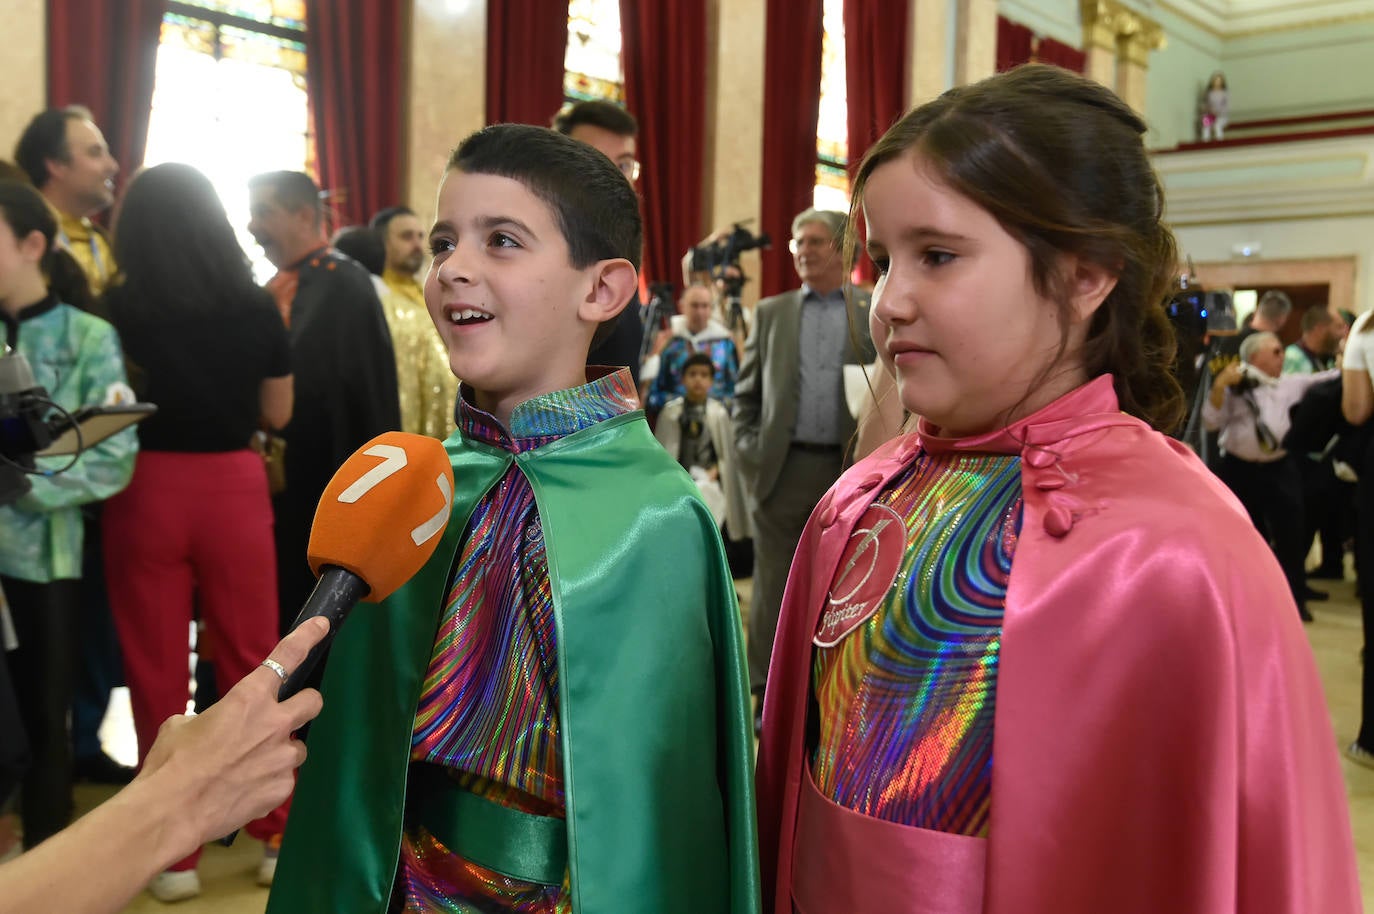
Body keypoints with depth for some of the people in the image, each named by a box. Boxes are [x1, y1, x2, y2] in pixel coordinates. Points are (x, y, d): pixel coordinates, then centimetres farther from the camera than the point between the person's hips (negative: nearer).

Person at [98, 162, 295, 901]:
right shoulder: (256, 304, 0)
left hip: (147, 490, -1)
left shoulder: (119, 307, -4)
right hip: (234, 488, 1)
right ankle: (277, 833, 19)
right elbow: (277, 415, 6)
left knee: (157, 673, 8)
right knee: (252, 664, 11)